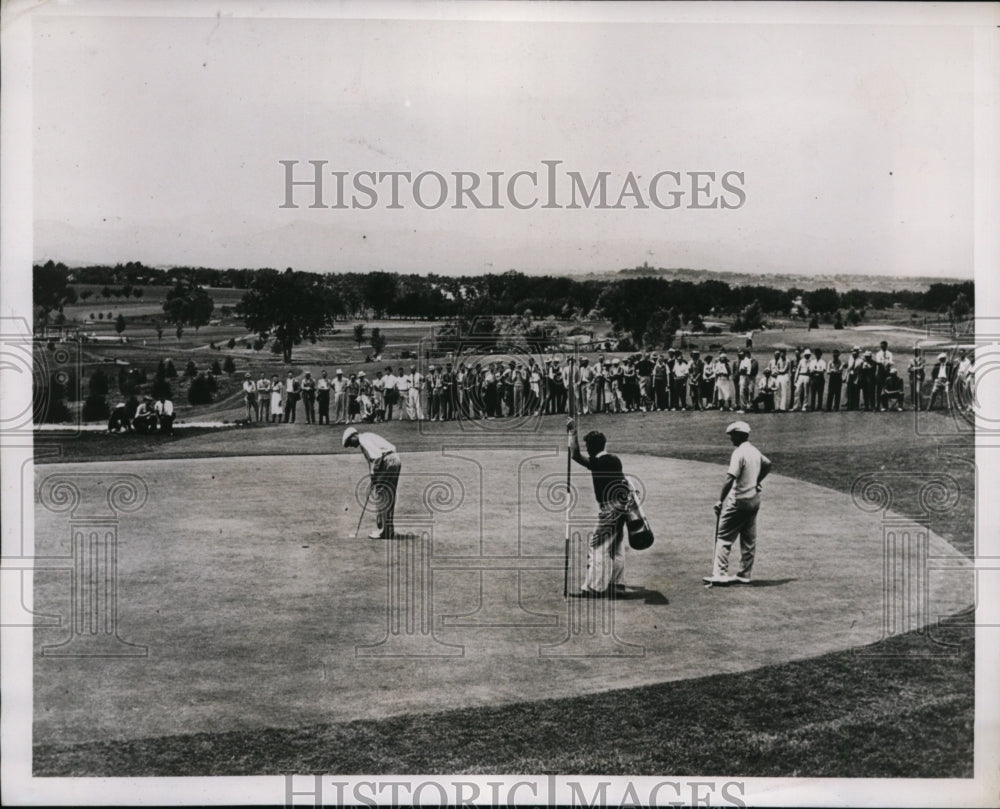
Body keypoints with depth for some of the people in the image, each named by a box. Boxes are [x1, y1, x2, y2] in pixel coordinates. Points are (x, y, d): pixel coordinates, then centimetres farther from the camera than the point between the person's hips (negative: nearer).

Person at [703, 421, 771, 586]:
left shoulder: (739, 453, -17)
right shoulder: (755, 451, 9)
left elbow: (730, 479, -24)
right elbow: (767, 464, 29)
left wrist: (720, 501, -20)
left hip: (738, 501, -8)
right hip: (754, 500, 8)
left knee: (724, 537, -5)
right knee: (749, 540, 11)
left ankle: (720, 574, -10)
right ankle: (745, 575, 16)